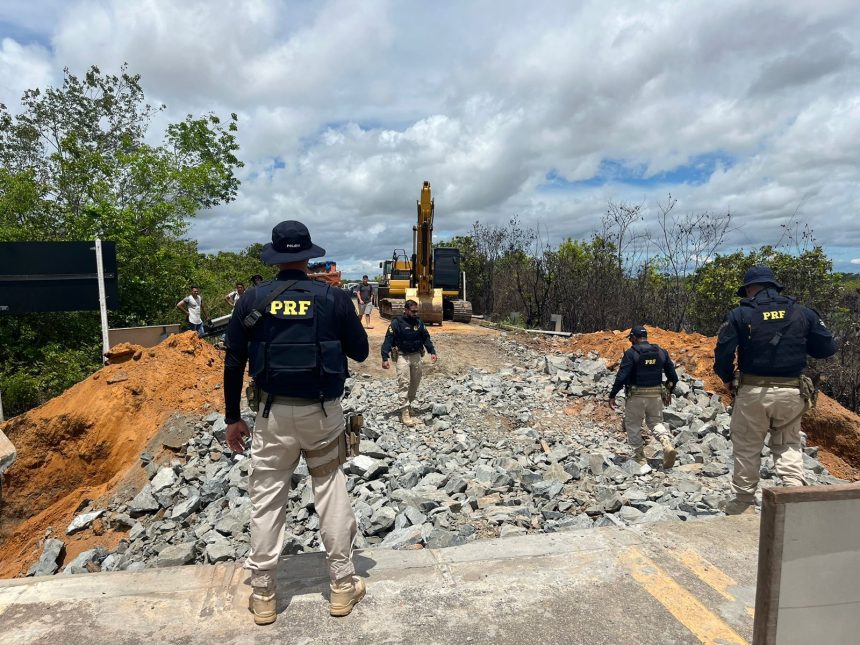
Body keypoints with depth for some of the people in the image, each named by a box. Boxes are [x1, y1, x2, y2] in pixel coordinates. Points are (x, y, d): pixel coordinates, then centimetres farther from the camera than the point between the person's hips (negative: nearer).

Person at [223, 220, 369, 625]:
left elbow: (233, 362, 1)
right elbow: (360, 352, 4)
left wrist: (232, 418, 10)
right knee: (331, 494, 14)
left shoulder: (252, 299, -2)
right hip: (323, 411, 0)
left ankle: (262, 596, 23)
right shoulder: (333, 298, -5)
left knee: (266, 501, 12)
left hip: (274, 413, 1)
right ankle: (342, 585, 24)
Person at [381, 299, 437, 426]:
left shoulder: (419, 322, 5)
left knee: (415, 383, 13)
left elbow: (426, 338, 13)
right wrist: (385, 358, -20)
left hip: (416, 356, 5)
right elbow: (388, 340, -13)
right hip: (402, 356, -5)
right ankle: (405, 413, -7)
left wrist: (432, 352, 3)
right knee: (404, 384, -9)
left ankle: (409, 405, 31)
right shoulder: (396, 323, -11)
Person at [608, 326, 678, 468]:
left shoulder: (631, 353, -12)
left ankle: (639, 456, 15)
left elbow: (621, 377, -17)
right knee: (656, 422, 18)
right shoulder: (661, 352, 4)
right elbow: (673, 376, 9)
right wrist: (669, 391, 26)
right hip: (656, 395, 4)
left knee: (633, 426, 11)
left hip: (636, 396, -4)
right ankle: (668, 444, -7)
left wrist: (612, 396, -10)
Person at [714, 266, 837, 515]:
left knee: (747, 448, 10)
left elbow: (723, 353, -11)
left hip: (753, 392, -2)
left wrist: (728, 379, 6)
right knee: (788, 444, 20)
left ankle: (744, 503, 17)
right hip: (792, 393, 3)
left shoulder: (739, 315, -6)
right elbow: (827, 348, 6)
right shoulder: (803, 313, 3)